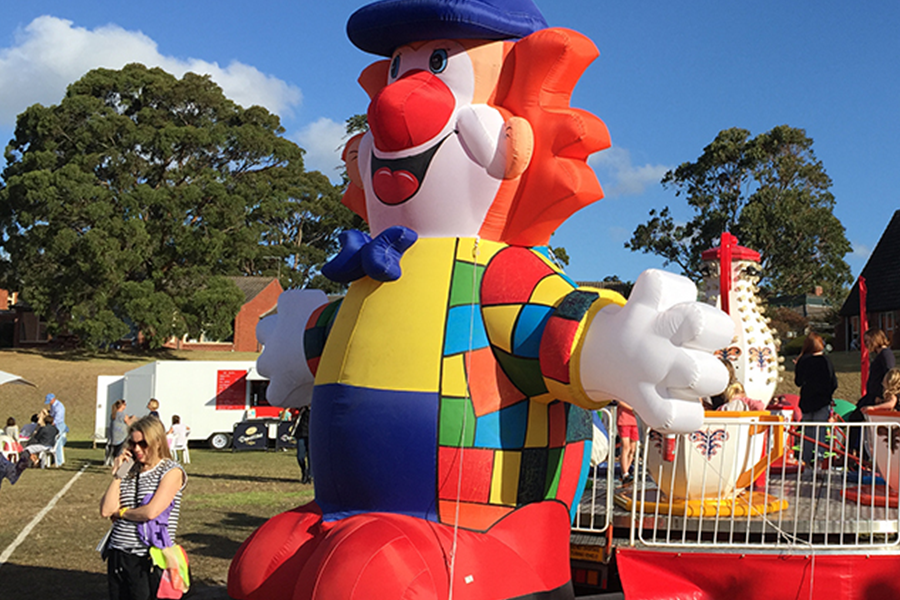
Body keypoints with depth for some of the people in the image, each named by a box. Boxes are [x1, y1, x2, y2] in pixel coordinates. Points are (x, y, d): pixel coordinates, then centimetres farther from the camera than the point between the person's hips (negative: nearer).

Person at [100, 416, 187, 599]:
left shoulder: (172, 472, -5)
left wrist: (121, 512, 0)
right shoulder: (129, 472, 11)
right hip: (117, 555, 6)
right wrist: (117, 475, 0)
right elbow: (106, 510, 1)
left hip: (148, 559, -5)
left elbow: (151, 512, -16)